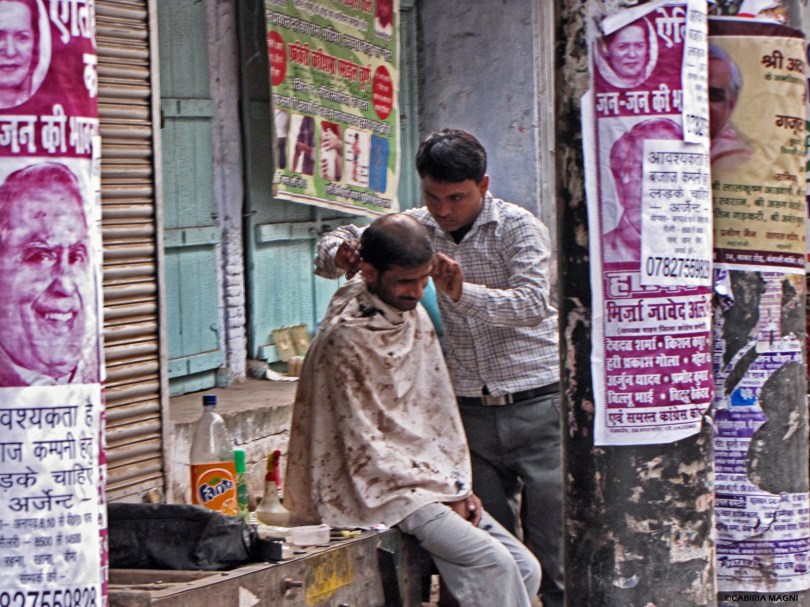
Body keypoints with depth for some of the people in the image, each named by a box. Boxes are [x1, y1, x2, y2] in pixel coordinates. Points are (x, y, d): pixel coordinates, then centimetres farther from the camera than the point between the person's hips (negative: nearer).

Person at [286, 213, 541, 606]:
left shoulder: (417, 319, 9)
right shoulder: (345, 339, -16)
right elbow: (365, 445, -15)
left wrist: (459, 485, 4)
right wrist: (444, 492, -12)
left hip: (433, 479, 9)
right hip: (383, 489, -8)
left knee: (525, 568, -4)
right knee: (492, 563, -24)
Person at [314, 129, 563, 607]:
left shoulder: (518, 227, -7)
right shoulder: (418, 227, 7)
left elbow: (532, 305, -20)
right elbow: (339, 244, 16)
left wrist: (461, 291, -33)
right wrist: (339, 254, -9)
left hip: (536, 404, -4)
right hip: (471, 409, 5)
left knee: (551, 549, -6)